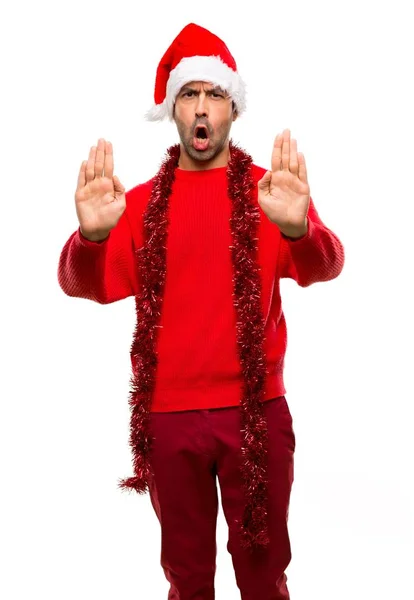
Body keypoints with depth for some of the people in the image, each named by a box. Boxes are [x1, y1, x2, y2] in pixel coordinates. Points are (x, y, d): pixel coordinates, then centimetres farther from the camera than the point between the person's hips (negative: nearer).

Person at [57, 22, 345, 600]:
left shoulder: (271, 189, -1)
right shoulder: (142, 201, 3)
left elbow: (325, 265, -17)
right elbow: (84, 284, -9)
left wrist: (296, 228, -41)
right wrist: (91, 235, -32)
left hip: (256, 411, -1)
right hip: (168, 414, 2)